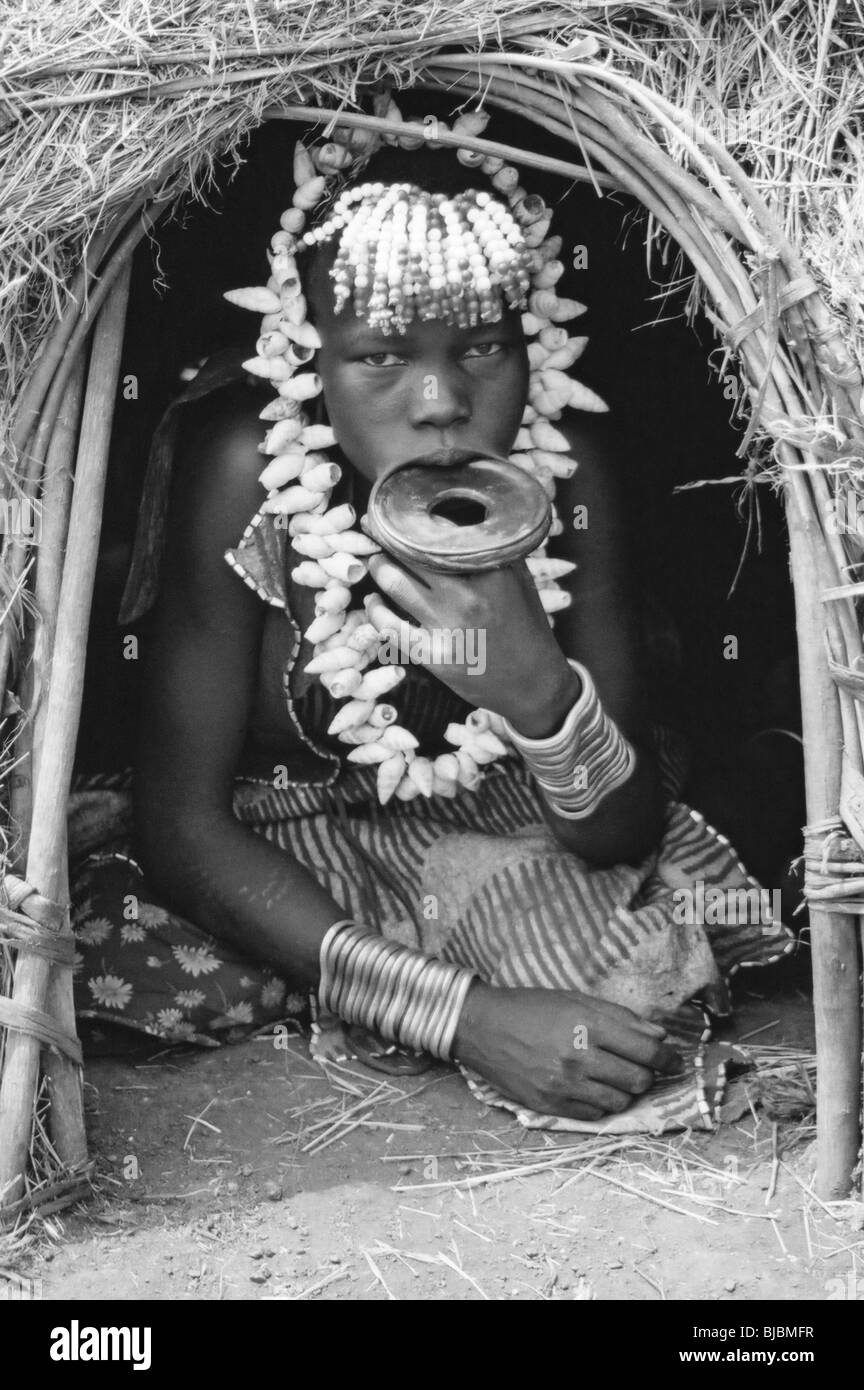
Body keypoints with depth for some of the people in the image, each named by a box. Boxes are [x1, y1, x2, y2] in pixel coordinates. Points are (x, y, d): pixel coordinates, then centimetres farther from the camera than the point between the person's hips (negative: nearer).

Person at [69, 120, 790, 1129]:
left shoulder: (567, 455, -22)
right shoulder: (243, 466, -28)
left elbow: (626, 834, -17)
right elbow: (181, 821, -25)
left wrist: (541, 692, -41)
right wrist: (460, 1014, -33)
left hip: (501, 837, 0)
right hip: (279, 844, 0)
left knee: (634, 1017, -25)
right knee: (103, 946, -26)